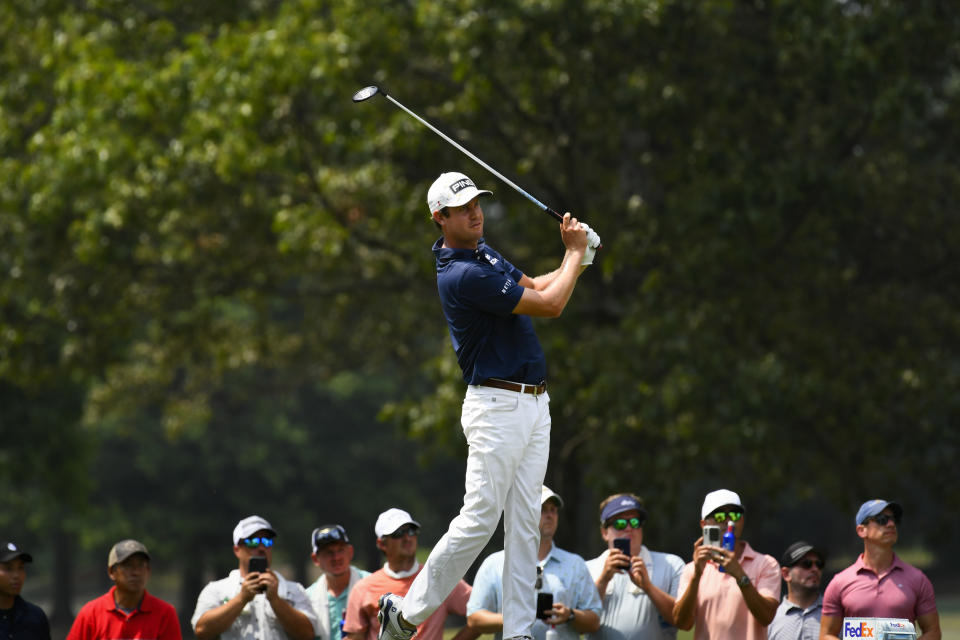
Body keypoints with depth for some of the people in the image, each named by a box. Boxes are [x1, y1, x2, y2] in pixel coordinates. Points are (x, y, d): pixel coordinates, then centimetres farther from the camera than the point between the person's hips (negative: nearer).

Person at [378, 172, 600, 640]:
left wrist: (575, 258, 7)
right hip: (496, 406, -9)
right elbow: (550, 305, -17)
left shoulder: (482, 252, 12)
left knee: (524, 522, 4)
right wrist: (576, 253, -3)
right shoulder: (462, 276, -20)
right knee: (480, 518, -10)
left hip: (533, 404, 9)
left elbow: (534, 286, 24)